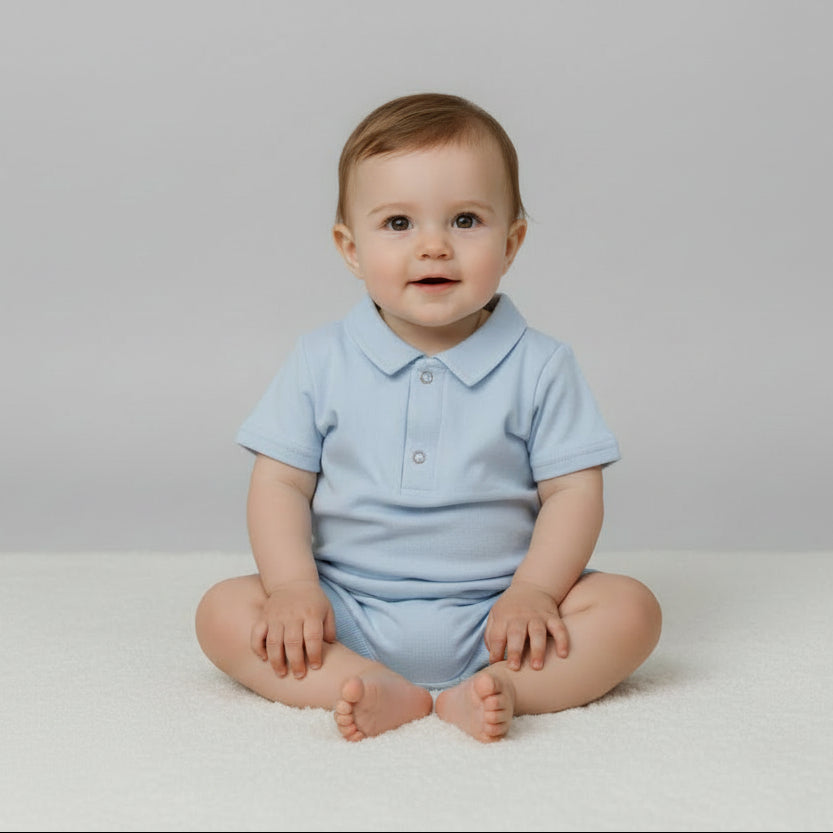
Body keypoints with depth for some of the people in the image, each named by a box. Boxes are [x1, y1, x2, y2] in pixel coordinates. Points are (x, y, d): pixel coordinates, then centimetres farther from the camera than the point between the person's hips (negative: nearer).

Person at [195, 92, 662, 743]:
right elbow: (280, 483, 1)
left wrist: (533, 591, -17)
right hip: (348, 620, 1)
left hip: (492, 618, 0)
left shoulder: (541, 366, -2)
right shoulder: (321, 362, 1)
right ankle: (379, 691, -29)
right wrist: (293, 585, -14)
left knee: (631, 610, -19)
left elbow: (573, 491, -3)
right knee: (223, 611, -18)